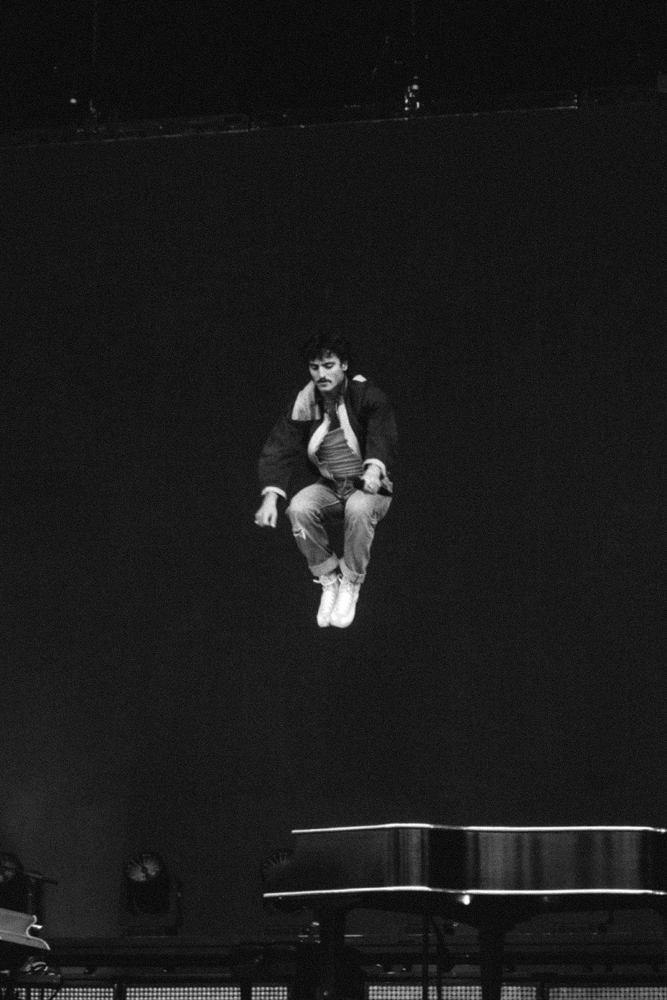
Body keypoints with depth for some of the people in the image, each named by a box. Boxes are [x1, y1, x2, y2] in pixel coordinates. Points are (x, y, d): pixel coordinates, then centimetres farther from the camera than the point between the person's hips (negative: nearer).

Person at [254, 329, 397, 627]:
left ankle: (351, 583, -16)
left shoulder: (368, 396, -12)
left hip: (369, 486, -3)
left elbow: (382, 435, -27)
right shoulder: (304, 404, -3)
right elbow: (279, 449, -8)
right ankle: (329, 579, -11)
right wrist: (270, 497, -24)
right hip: (329, 487, 3)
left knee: (358, 509, -38)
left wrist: (374, 469, -50)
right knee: (299, 508, -29)